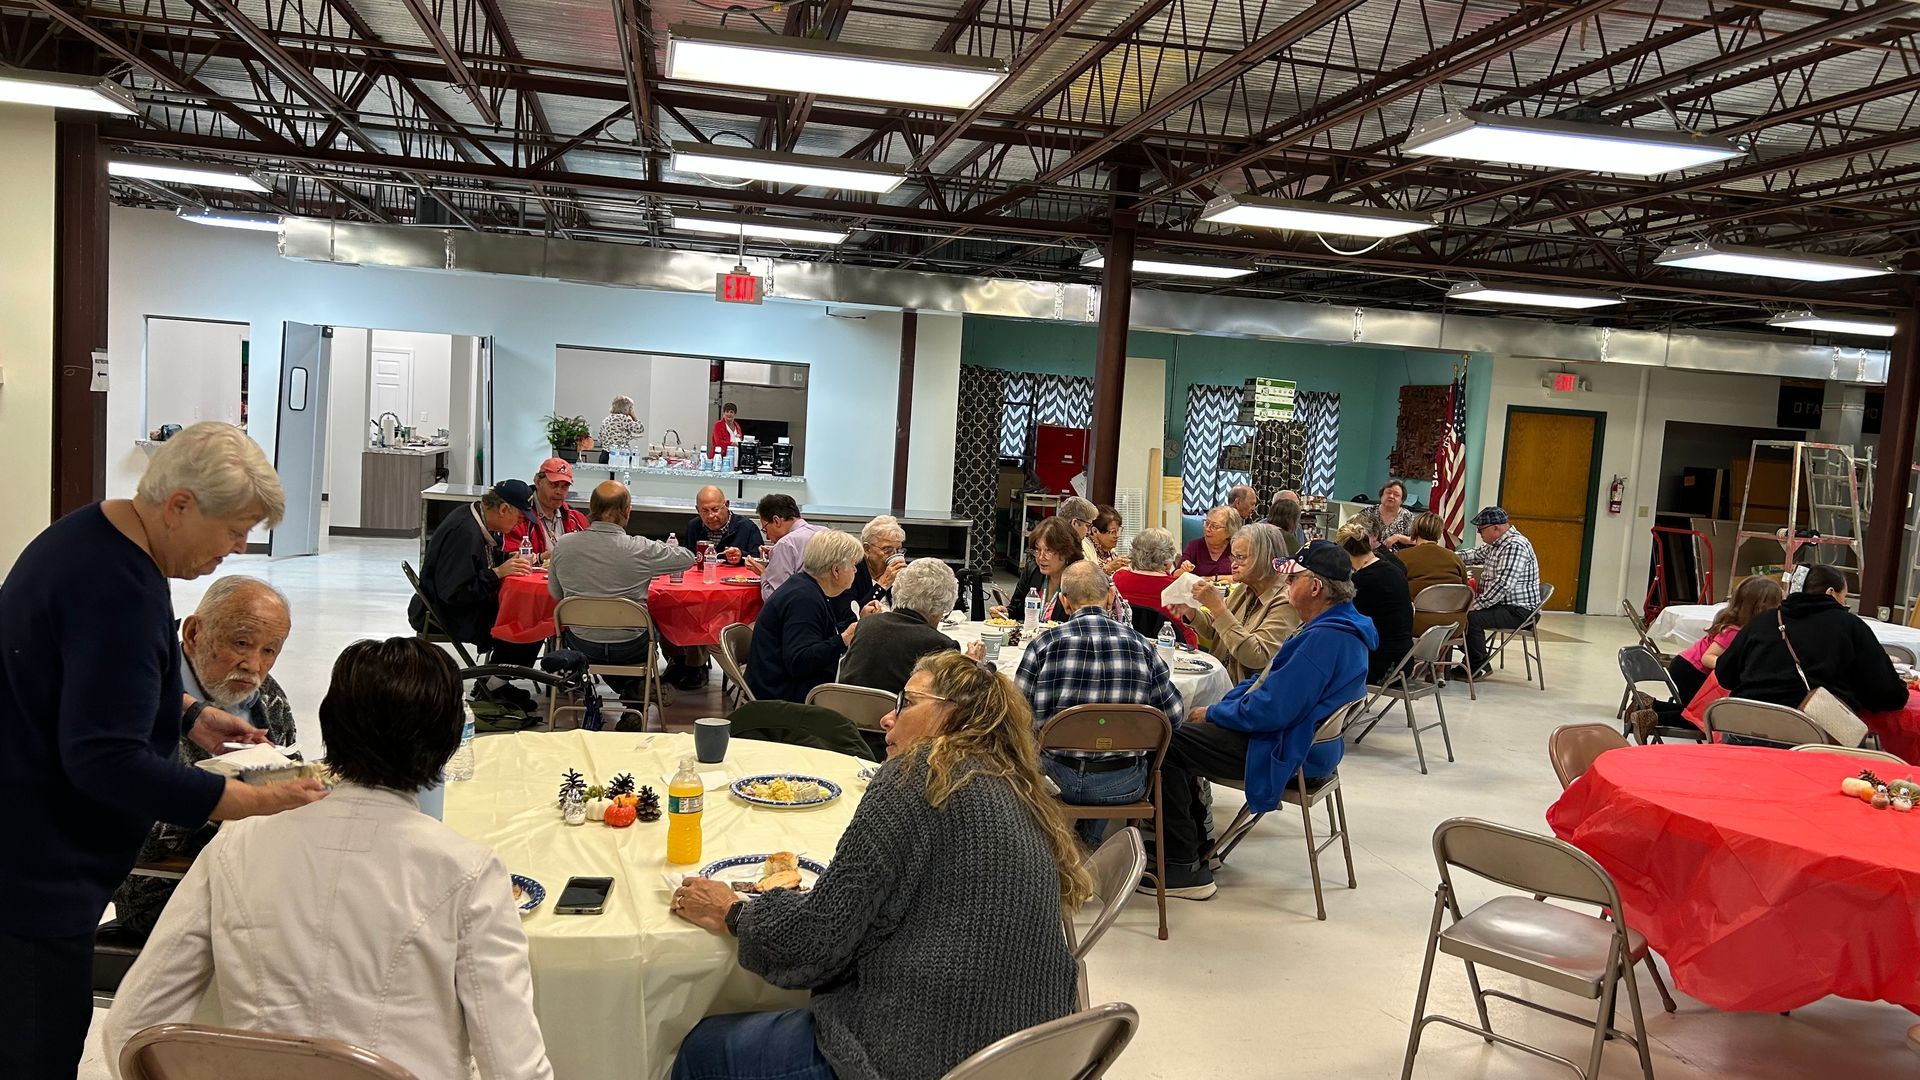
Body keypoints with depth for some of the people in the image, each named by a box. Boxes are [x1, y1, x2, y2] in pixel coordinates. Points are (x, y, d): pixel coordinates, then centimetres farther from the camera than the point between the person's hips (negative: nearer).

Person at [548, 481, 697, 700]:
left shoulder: (562, 546, -12)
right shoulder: (640, 550, -22)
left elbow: (555, 594, 4)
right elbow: (688, 558, -6)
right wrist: (663, 548, 15)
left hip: (581, 646, 3)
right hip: (629, 650, -2)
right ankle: (636, 693, 39)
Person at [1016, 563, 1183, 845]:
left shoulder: (1045, 644, -7)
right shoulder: (1140, 644, -4)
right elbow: (1172, 714, 0)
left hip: (1065, 776, 0)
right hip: (1126, 785, 1)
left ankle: (1086, 843, 42)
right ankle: (1090, 839, 41)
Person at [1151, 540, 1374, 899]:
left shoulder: (1326, 638, -26)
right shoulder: (1334, 626, 10)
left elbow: (1272, 710, -28)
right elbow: (1271, 680, 18)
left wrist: (1213, 714, -12)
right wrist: (1222, 705, 5)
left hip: (1287, 753, -11)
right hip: (1298, 739, 11)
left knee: (1165, 745, -13)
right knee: (1178, 731, 15)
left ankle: (1185, 867, -5)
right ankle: (1193, 841, 22)